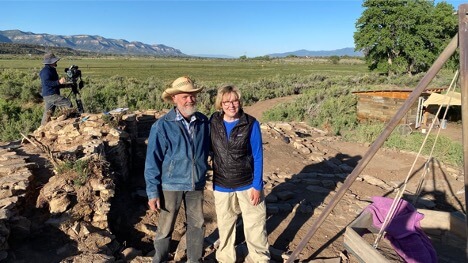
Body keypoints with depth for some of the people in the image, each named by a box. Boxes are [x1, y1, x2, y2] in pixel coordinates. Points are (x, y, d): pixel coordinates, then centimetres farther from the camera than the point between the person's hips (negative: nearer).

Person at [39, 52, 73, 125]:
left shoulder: (51, 70, 21)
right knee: (68, 104, -14)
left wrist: (64, 85, 18)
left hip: (50, 95, 10)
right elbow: (46, 82, -24)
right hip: (50, 95, -10)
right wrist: (59, 82, -30)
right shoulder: (46, 71, -11)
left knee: (47, 114, 13)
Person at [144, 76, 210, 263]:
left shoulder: (203, 122, -4)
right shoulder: (162, 126, -13)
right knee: (165, 228, 11)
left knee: (197, 225, 16)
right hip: (171, 184, -3)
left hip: (196, 184, 3)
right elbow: (152, 161, -10)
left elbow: (210, 148, 12)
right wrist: (153, 192, -10)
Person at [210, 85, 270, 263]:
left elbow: (257, 156, -8)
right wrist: (212, 179, 3)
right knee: (225, 225, 18)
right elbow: (210, 149, 7)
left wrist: (257, 186, -9)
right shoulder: (213, 122, -4)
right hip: (221, 185, 2)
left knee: (255, 223, 10)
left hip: (248, 184, -2)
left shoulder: (251, 124, -11)